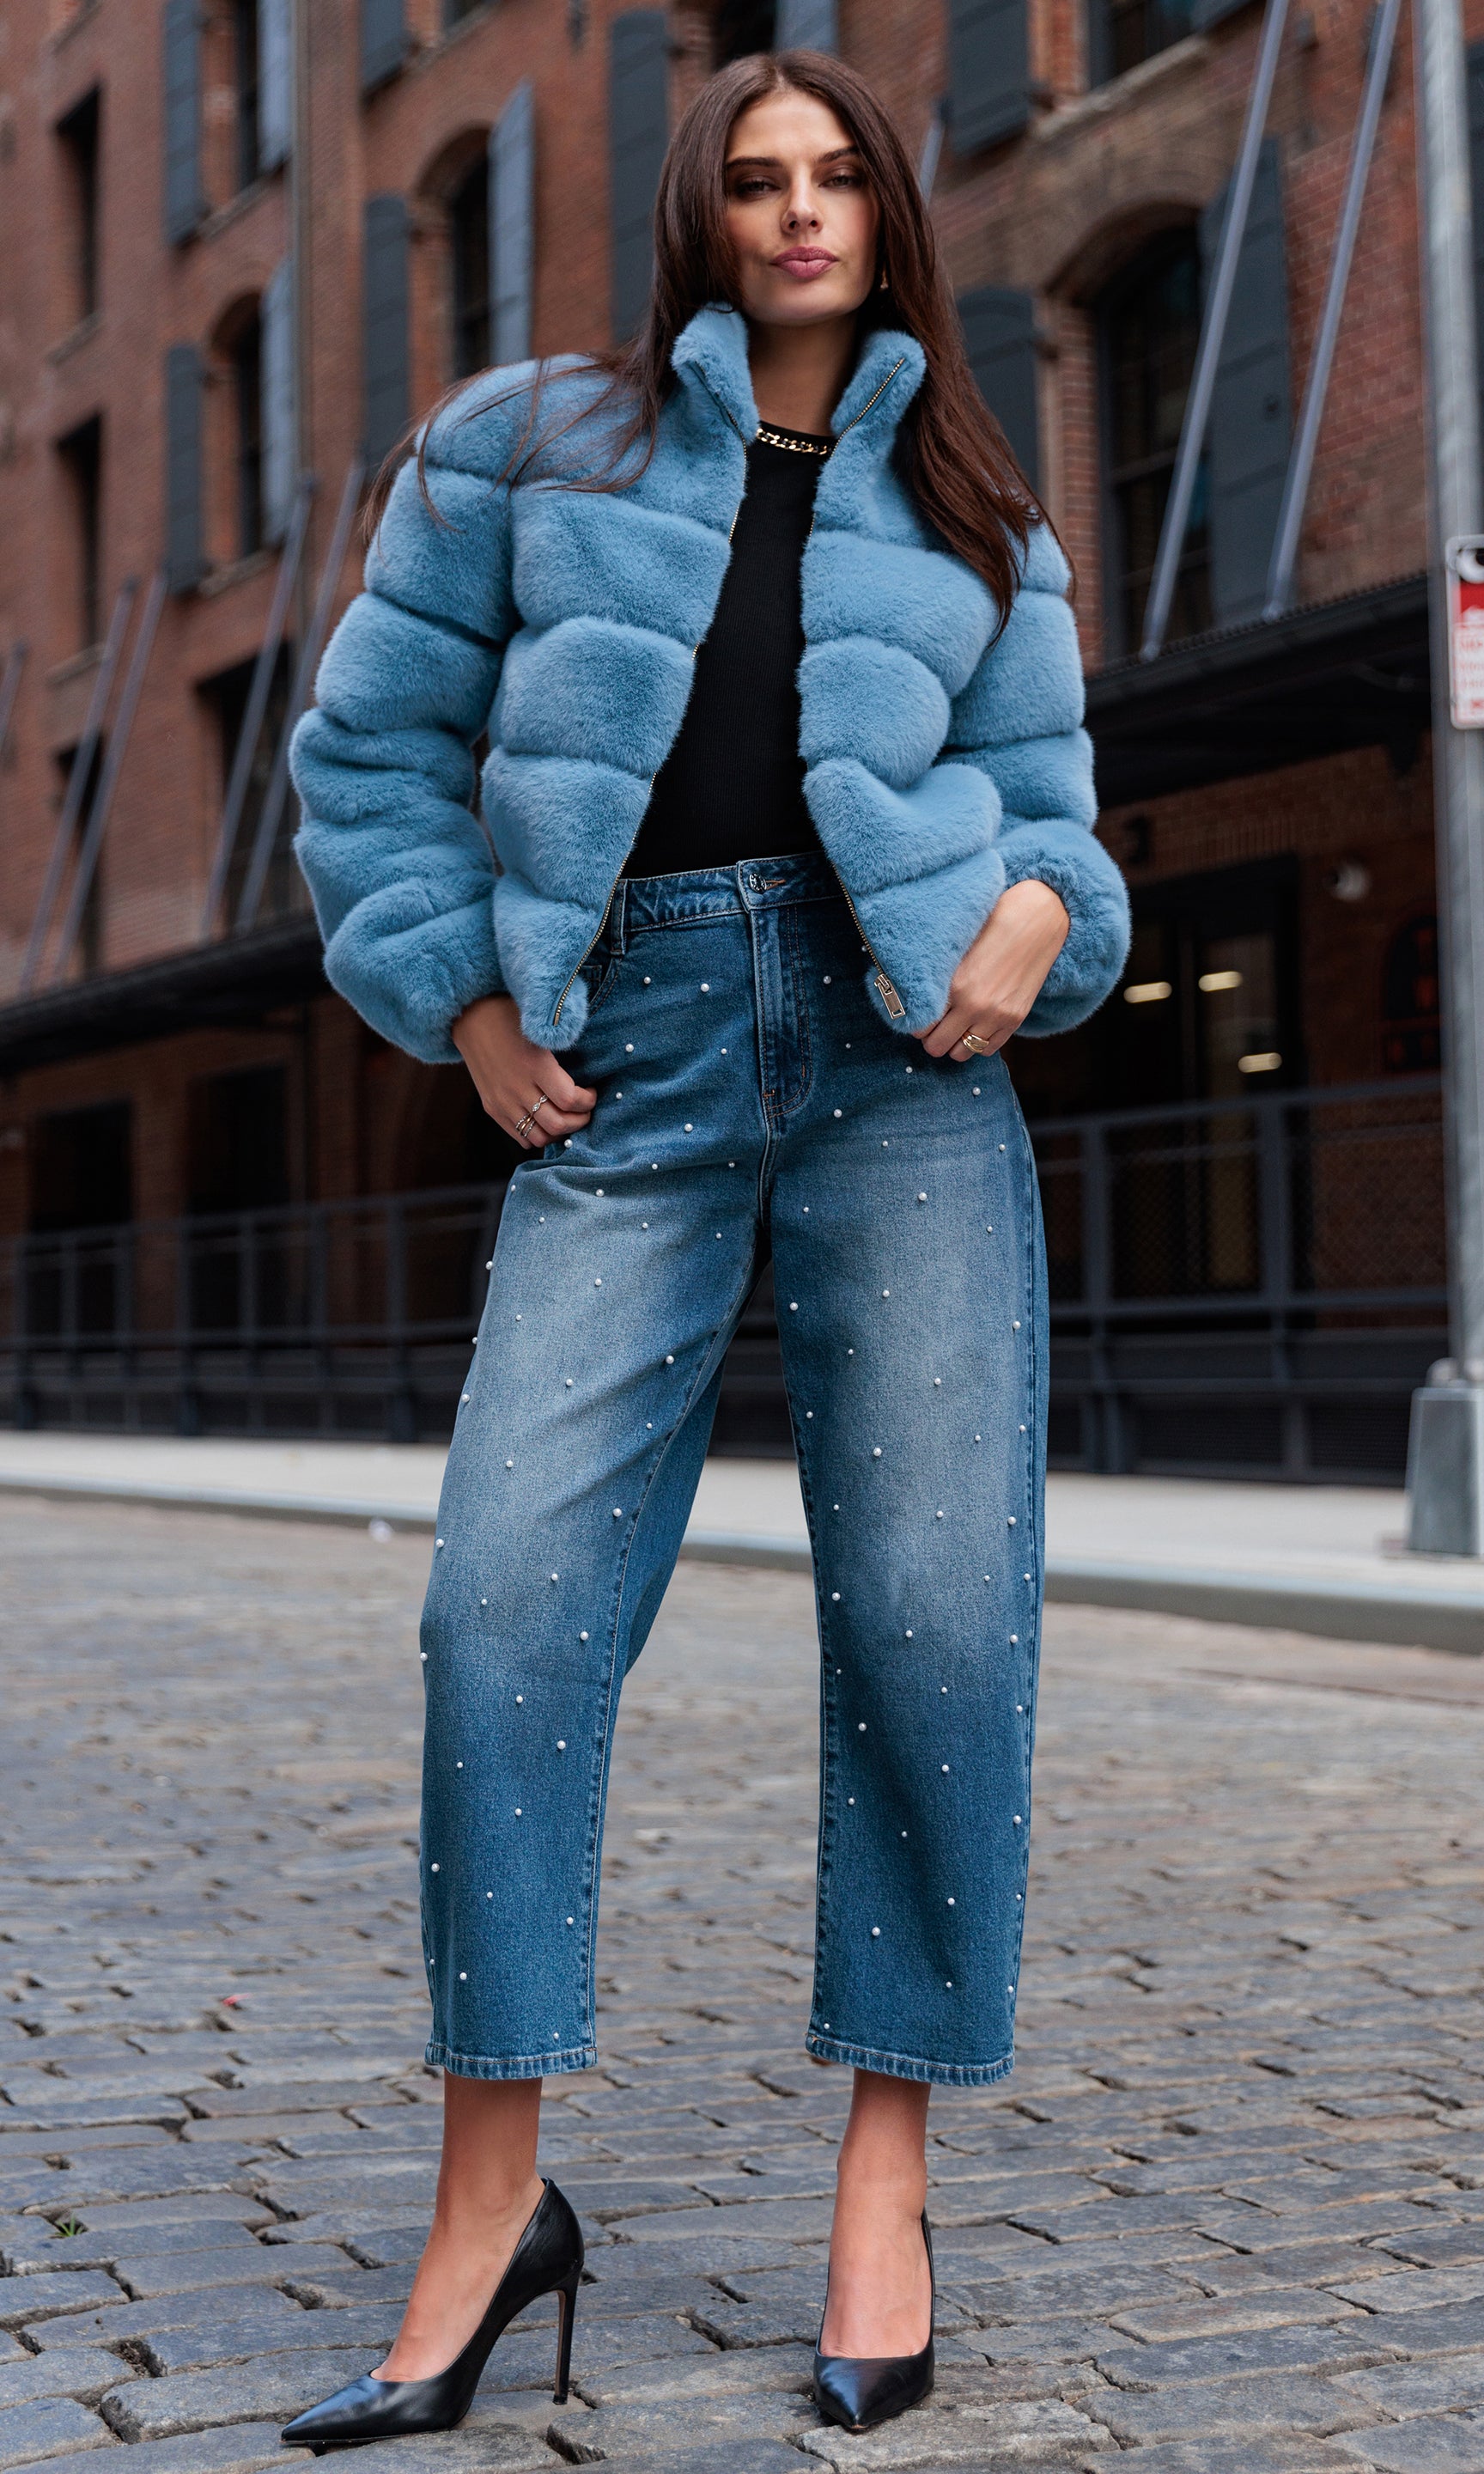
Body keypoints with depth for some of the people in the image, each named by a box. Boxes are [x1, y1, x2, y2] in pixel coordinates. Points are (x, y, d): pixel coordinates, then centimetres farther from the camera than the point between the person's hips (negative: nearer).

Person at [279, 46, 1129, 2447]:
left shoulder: (969, 516, 18)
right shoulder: (525, 445, 13)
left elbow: (1044, 797, 19)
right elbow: (375, 749, 13)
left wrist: (1041, 918, -4)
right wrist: (461, 1002, 2)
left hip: (902, 1067, 1)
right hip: (629, 1091, -1)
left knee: (935, 1618, -6)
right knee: (510, 1602, -12)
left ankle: (887, 2169, 9)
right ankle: (490, 2201, 0)